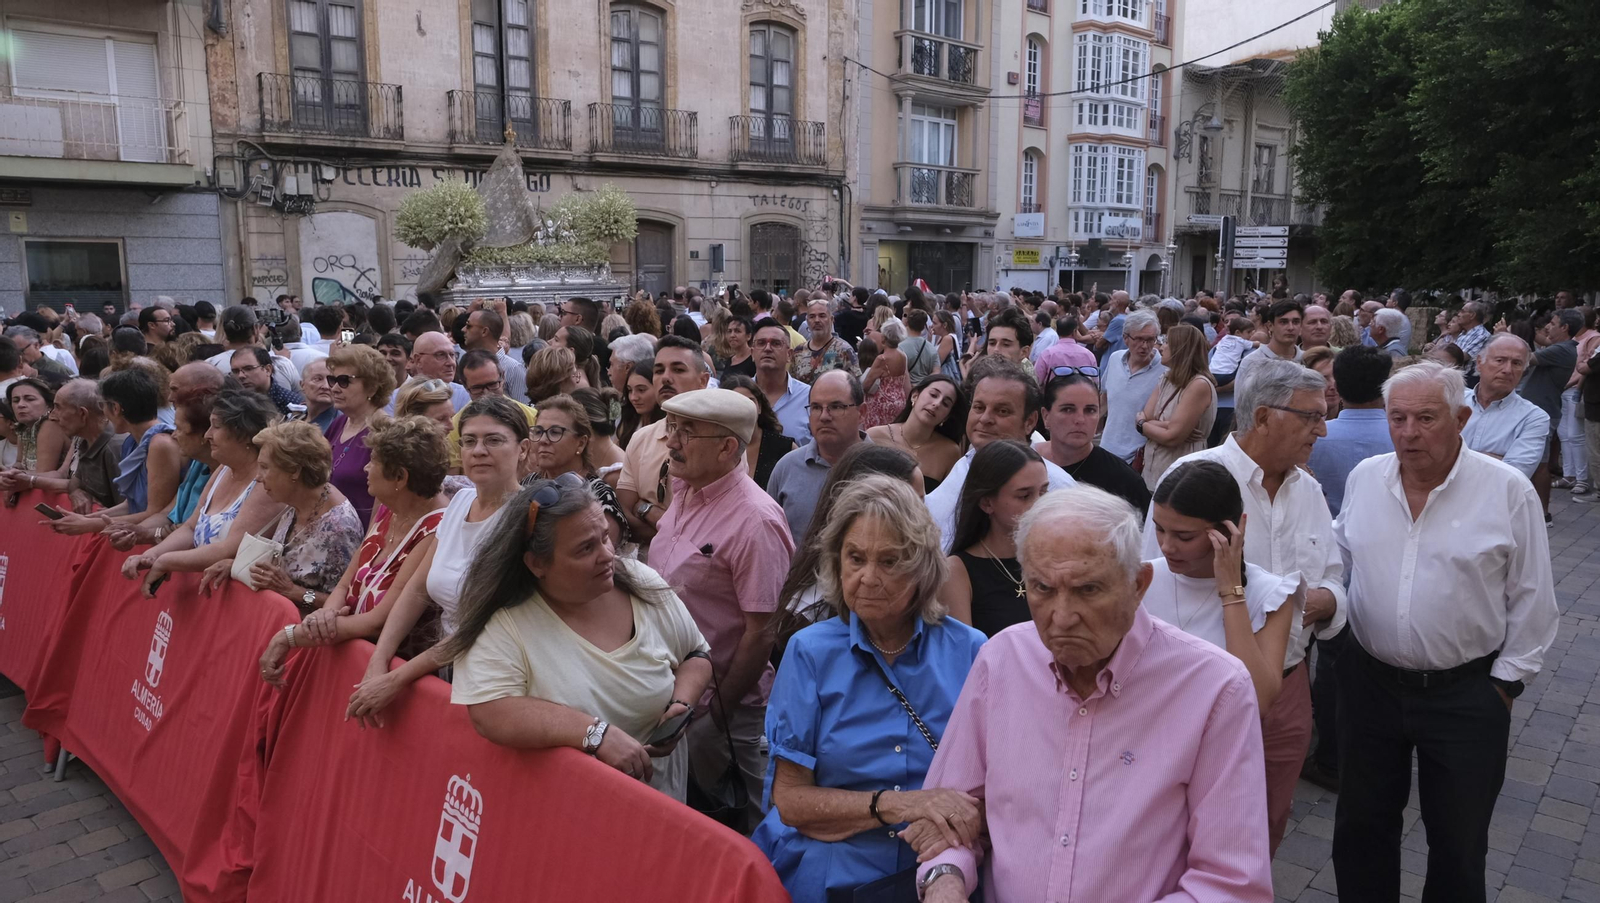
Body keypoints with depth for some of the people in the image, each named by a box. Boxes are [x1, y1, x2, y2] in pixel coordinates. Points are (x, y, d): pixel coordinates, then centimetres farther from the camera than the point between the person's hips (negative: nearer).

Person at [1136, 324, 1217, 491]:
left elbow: (1172, 437, -19)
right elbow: (1144, 417, 1)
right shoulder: (1165, 379, 11)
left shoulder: (1200, 385, -15)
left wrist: (1142, 424, -4)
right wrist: (1167, 425, -16)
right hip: (1151, 473, 7)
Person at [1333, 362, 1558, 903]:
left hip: (1467, 693, -3)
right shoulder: (1364, 478, -1)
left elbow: (1532, 601, -4)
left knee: (1458, 840, 13)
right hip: (1369, 680, 3)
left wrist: (1507, 681, -4)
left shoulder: (1508, 492, -11)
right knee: (1361, 824, 16)